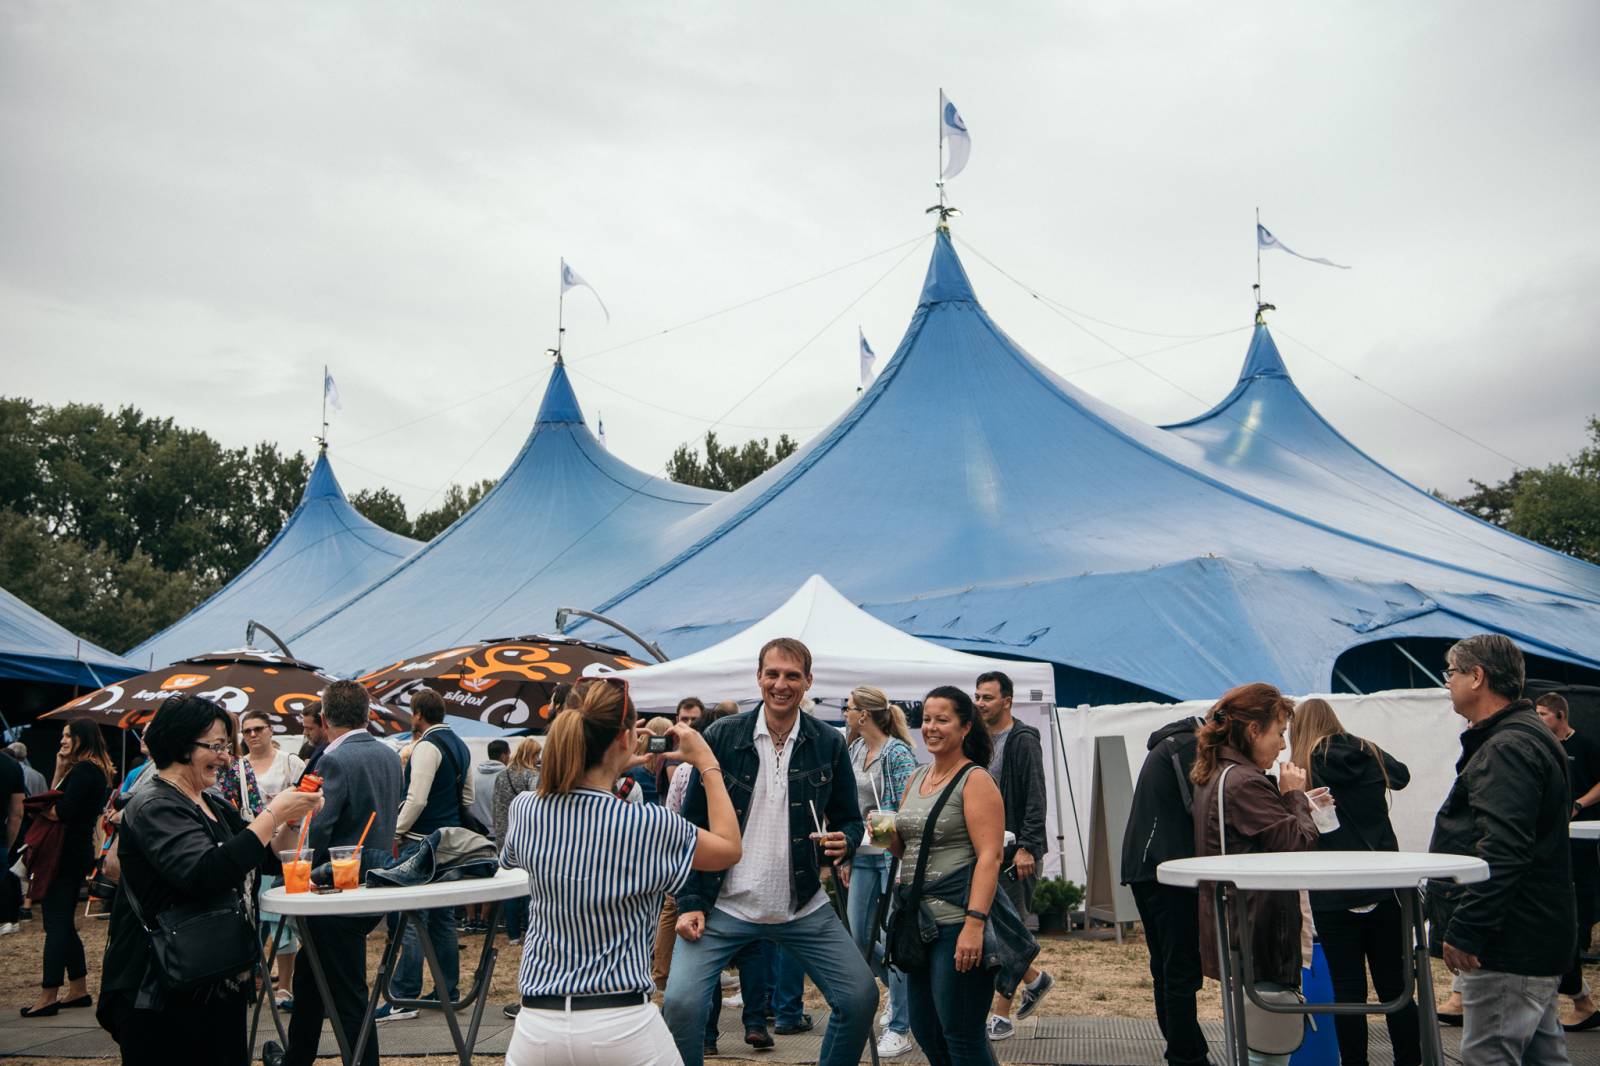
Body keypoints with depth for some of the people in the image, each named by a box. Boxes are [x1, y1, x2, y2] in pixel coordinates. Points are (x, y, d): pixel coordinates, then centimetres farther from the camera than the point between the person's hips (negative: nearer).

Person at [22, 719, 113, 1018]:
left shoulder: (83, 770, -14)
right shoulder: (96, 770, 16)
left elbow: (61, 811, -22)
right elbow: (56, 800, 14)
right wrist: (60, 771, 8)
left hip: (67, 855, -10)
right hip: (76, 852, 10)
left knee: (56, 924, -7)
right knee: (64, 923, 15)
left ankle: (48, 996, -5)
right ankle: (78, 990, 20)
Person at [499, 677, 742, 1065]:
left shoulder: (524, 811, -4)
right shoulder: (650, 824, -14)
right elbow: (729, 849, 5)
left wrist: (617, 761, 24)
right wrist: (708, 765, 12)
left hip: (539, 1022, 3)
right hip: (622, 1023, -3)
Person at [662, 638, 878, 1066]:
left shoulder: (829, 744, -1)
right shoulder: (722, 736, -6)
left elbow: (848, 818, 8)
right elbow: (692, 824, -3)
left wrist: (843, 841, -17)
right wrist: (690, 902, -9)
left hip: (802, 908, 2)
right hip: (723, 905, -2)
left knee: (861, 996, -4)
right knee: (681, 1003, -15)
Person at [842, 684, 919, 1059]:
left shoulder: (897, 754, -12)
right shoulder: (855, 751, 10)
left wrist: (902, 862, -20)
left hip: (892, 855, -8)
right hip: (863, 855, 8)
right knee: (860, 936, 10)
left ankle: (900, 1030, 7)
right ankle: (902, 990, 35)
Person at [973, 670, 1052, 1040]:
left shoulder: (1023, 741, -9)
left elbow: (1035, 799, -15)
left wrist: (1027, 847, -21)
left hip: (1014, 852, -8)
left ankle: (1002, 1016, 5)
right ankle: (1034, 979, 31)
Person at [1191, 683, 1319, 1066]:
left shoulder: (1214, 776, 13)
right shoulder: (1246, 783, -19)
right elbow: (1300, 846, -18)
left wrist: (1294, 803, 12)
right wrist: (1295, 796, -3)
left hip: (1232, 933, 11)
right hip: (1260, 934, -11)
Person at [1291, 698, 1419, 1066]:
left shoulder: (1301, 767, -6)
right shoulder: (1370, 755, 4)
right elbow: (1402, 775, 27)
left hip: (1333, 896, -3)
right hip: (1384, 889, 3)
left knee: (1349, 991, 4)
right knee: (1395, 987, 11)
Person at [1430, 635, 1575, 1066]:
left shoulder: (1508, 748, -18)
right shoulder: (1527, 736, 18)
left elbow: (1501, 852, -27)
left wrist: (1464, 931, -24)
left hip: (1510, 944, -11)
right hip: (1533, 938, 11)